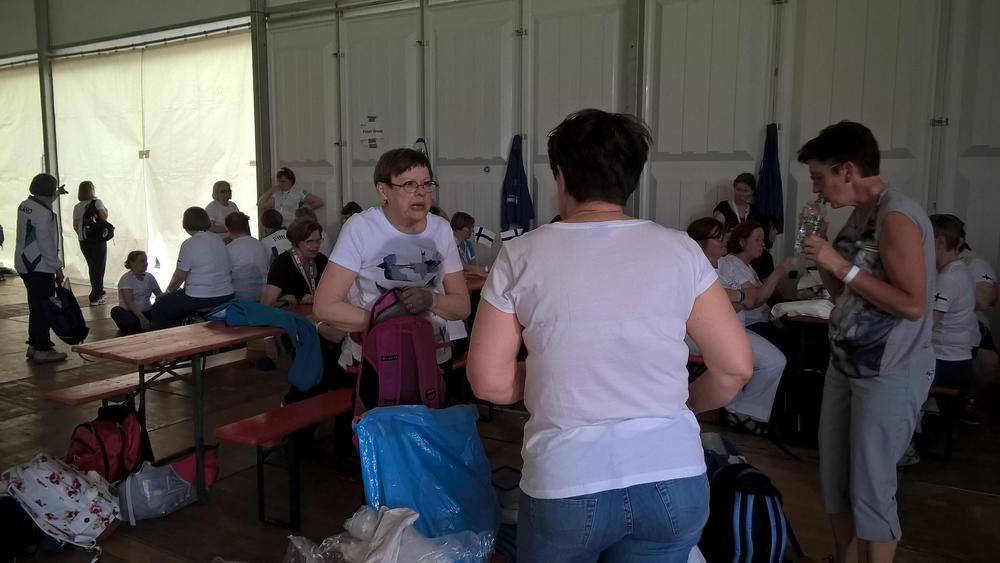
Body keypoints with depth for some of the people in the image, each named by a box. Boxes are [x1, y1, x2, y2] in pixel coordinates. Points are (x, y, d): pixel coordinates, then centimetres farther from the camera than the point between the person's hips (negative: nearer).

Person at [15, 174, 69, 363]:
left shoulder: (25, 205, 9)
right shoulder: (43, 213, -19)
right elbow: (45, 243, -21)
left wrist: (57, 194, 42)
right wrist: (57, 266, -15)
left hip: (25, 265, 10)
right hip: (40, 267, -10)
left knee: (36, 307, 17)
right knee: (44, 308, -3)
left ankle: (34, 345, 25)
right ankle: (42, 350, 0)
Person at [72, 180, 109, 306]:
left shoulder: (77, 207, 5)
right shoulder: (97, 202, -7)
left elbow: (75, 226, 5)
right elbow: (104, 216, -20)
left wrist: (82, 234, 20)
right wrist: (106, 211, 0)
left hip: (84, 242, 5)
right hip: (98, 240, -5)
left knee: (92, 267, 19)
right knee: (99, 267, 2)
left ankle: (99, 291, 33)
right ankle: (95, 298, -3)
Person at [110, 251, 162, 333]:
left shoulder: (149, 277, 9)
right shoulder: (126, 278, -7)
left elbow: (160, 295, 7)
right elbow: (129, 302, -18)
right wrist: (141, 317, -32)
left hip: (147, 312, 4)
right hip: (131, 313, -4)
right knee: (116, 311, -36)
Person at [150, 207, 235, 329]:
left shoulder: (189, 245, -12)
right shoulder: (219, 241, 8)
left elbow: (179, 276, -7)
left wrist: (168, 291, 14)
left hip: (200, 299, -7)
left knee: (160, 307, 13)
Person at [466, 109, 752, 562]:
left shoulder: (521, 256, -5)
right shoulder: (679, 250, -2)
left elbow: (490, 382, -4)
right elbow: (735, 366, 1)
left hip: (565, 484, -1)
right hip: (672, 480, 2)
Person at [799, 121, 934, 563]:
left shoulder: (896, 216, -16)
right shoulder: (859, 214, 9)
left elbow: (913, 304, -22)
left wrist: (843, 266, -21)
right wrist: (822, 258, 0)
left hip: (890, 372, -9)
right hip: (847, 361, 9)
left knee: (870, 487, 0)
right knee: (833, 475, 16)